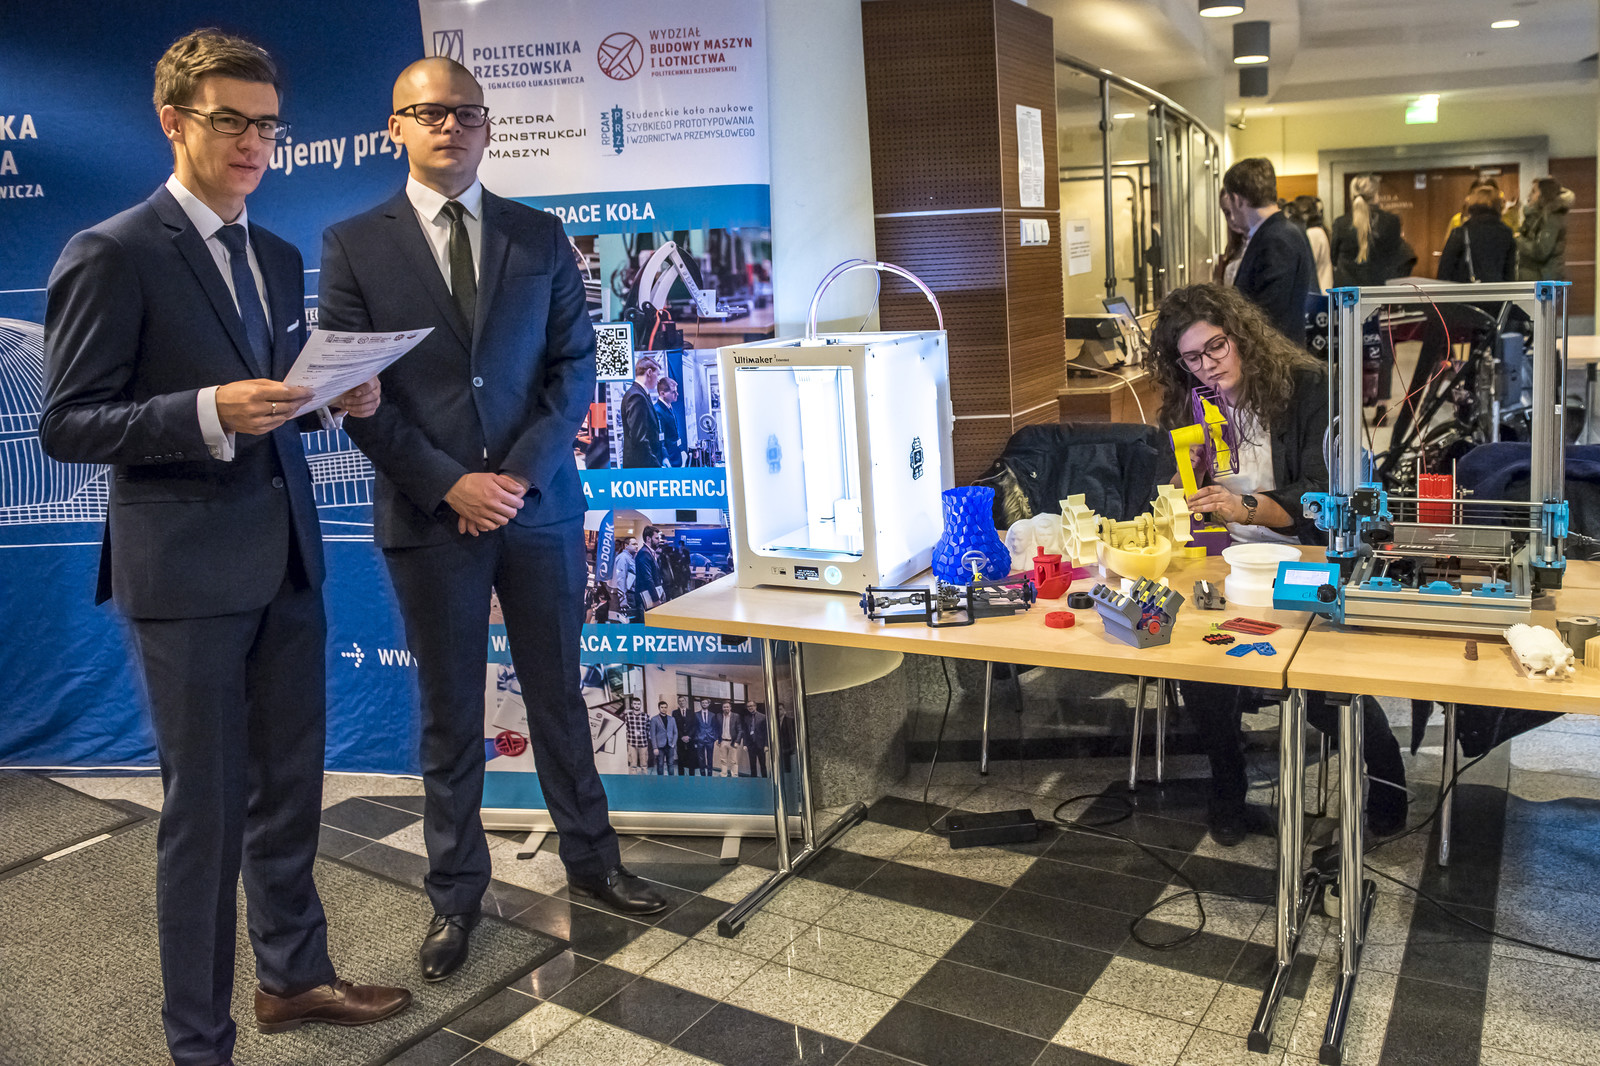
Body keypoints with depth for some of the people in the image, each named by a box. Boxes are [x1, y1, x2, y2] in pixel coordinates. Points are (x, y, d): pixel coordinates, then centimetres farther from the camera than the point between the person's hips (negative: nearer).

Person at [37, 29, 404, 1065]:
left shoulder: (279, 258, 13)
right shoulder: (111, 255, -9)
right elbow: (67, 424, -11)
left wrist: (339, 396, -1)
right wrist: (208, 413, -25)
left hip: (289, 558, 7)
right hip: (188, 570, -7)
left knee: (290, 787, 18)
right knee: (206, 809, 3)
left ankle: (294, 975, 37)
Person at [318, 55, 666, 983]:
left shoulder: (541, 237, 6)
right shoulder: (354, 245, 1)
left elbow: (573, 368, 2)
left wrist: (520, 475, -10)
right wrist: (450, 485, -12)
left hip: (539, 504, 2)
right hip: (430, 517, -1)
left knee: (560, 695, 13)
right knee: (450, 716, 10)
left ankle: (591, 858, 31)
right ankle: (457, 894, 26)